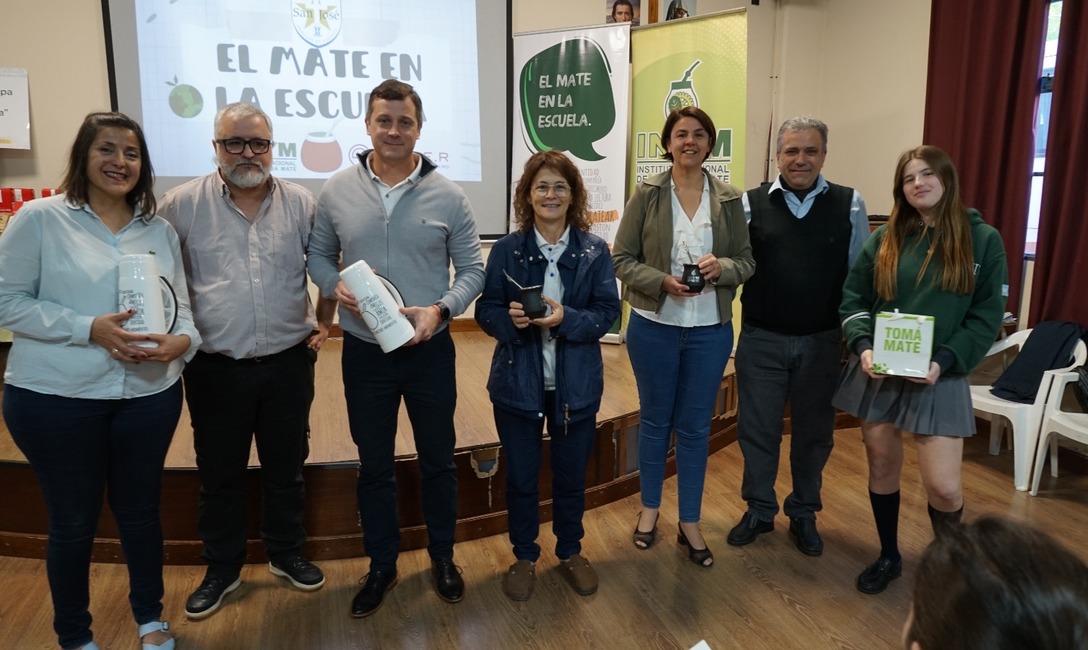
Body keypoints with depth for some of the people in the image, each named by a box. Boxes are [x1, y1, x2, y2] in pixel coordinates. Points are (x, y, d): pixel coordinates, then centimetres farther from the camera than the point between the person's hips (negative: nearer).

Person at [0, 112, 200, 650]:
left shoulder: (159, 230, 7)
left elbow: (182, 305, 7)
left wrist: (183, 340, -15)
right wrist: (88, 328, -19)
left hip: (149, 395, 3)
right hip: (55, 398, -3)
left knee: (140, 511, 16)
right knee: (73, 520, 11)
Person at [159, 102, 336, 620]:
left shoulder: (302, 204, 1)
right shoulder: (182, 204, -3)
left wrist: (323, 323, 4)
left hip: (288, 363, 1)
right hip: (215, 367, -1)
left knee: (286, 467, 15)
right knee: (219, 474, 13)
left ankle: (287, 554, 35)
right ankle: (221, 569, 32)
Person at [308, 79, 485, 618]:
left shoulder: (447, 195, -5)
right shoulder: (337, 191, -2)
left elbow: (472, 270, -2)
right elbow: (318, 256, 8)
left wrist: (440, 309, -18)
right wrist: (335, 286, -12)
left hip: (429, 351, -1)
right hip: (363, 352, 1)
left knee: (437, 460, 14)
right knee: (374, 465, 14)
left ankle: (442, 556, 36)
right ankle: (382, 564, 34)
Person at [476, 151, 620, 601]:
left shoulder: (595, 250, -3)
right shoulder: (507, 249, -4)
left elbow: (608, 313, -6)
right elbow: (486, 311, -3)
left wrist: (566, 319, -23)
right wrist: (509, 318, -25)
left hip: (576, 383, 1)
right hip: (518, 382, 0)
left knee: (571, 474, 16)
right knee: (521, 476, 12)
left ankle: (570, 552, 38)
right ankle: (524, 557, 34)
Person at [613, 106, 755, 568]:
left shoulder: (728, 199, 1)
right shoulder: (646, 194, -4)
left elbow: (747, 261, 4)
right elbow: (621, 259, -5)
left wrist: (721, 266, -17)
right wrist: (662, 281, -20)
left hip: (710, 330, 1)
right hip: (653, 327, -1)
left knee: (695, 427, 11)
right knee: (655, 421, 13)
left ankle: (690, 523, 26)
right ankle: (649, 509, 33)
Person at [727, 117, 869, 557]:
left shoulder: (849, 204, -1)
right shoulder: (751, 203, -2)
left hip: (822, 342, 1)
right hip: (762, 340, 0)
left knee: (814, 432, 14)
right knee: (757, 429, 10)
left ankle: (804, 514, 34)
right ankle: (759, 510, 31)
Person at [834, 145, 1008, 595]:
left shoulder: (983, 240, -1)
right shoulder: (886, 238, 5)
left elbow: (987, 318, -3)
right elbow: (852, 296, 3)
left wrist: (944, 362, -15)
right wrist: (862, 346, -13)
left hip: (939, 377, -2)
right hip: (877, 371, 2)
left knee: (943, 486, -4)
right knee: (882, 468, 12)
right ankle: (889, 557, 32)